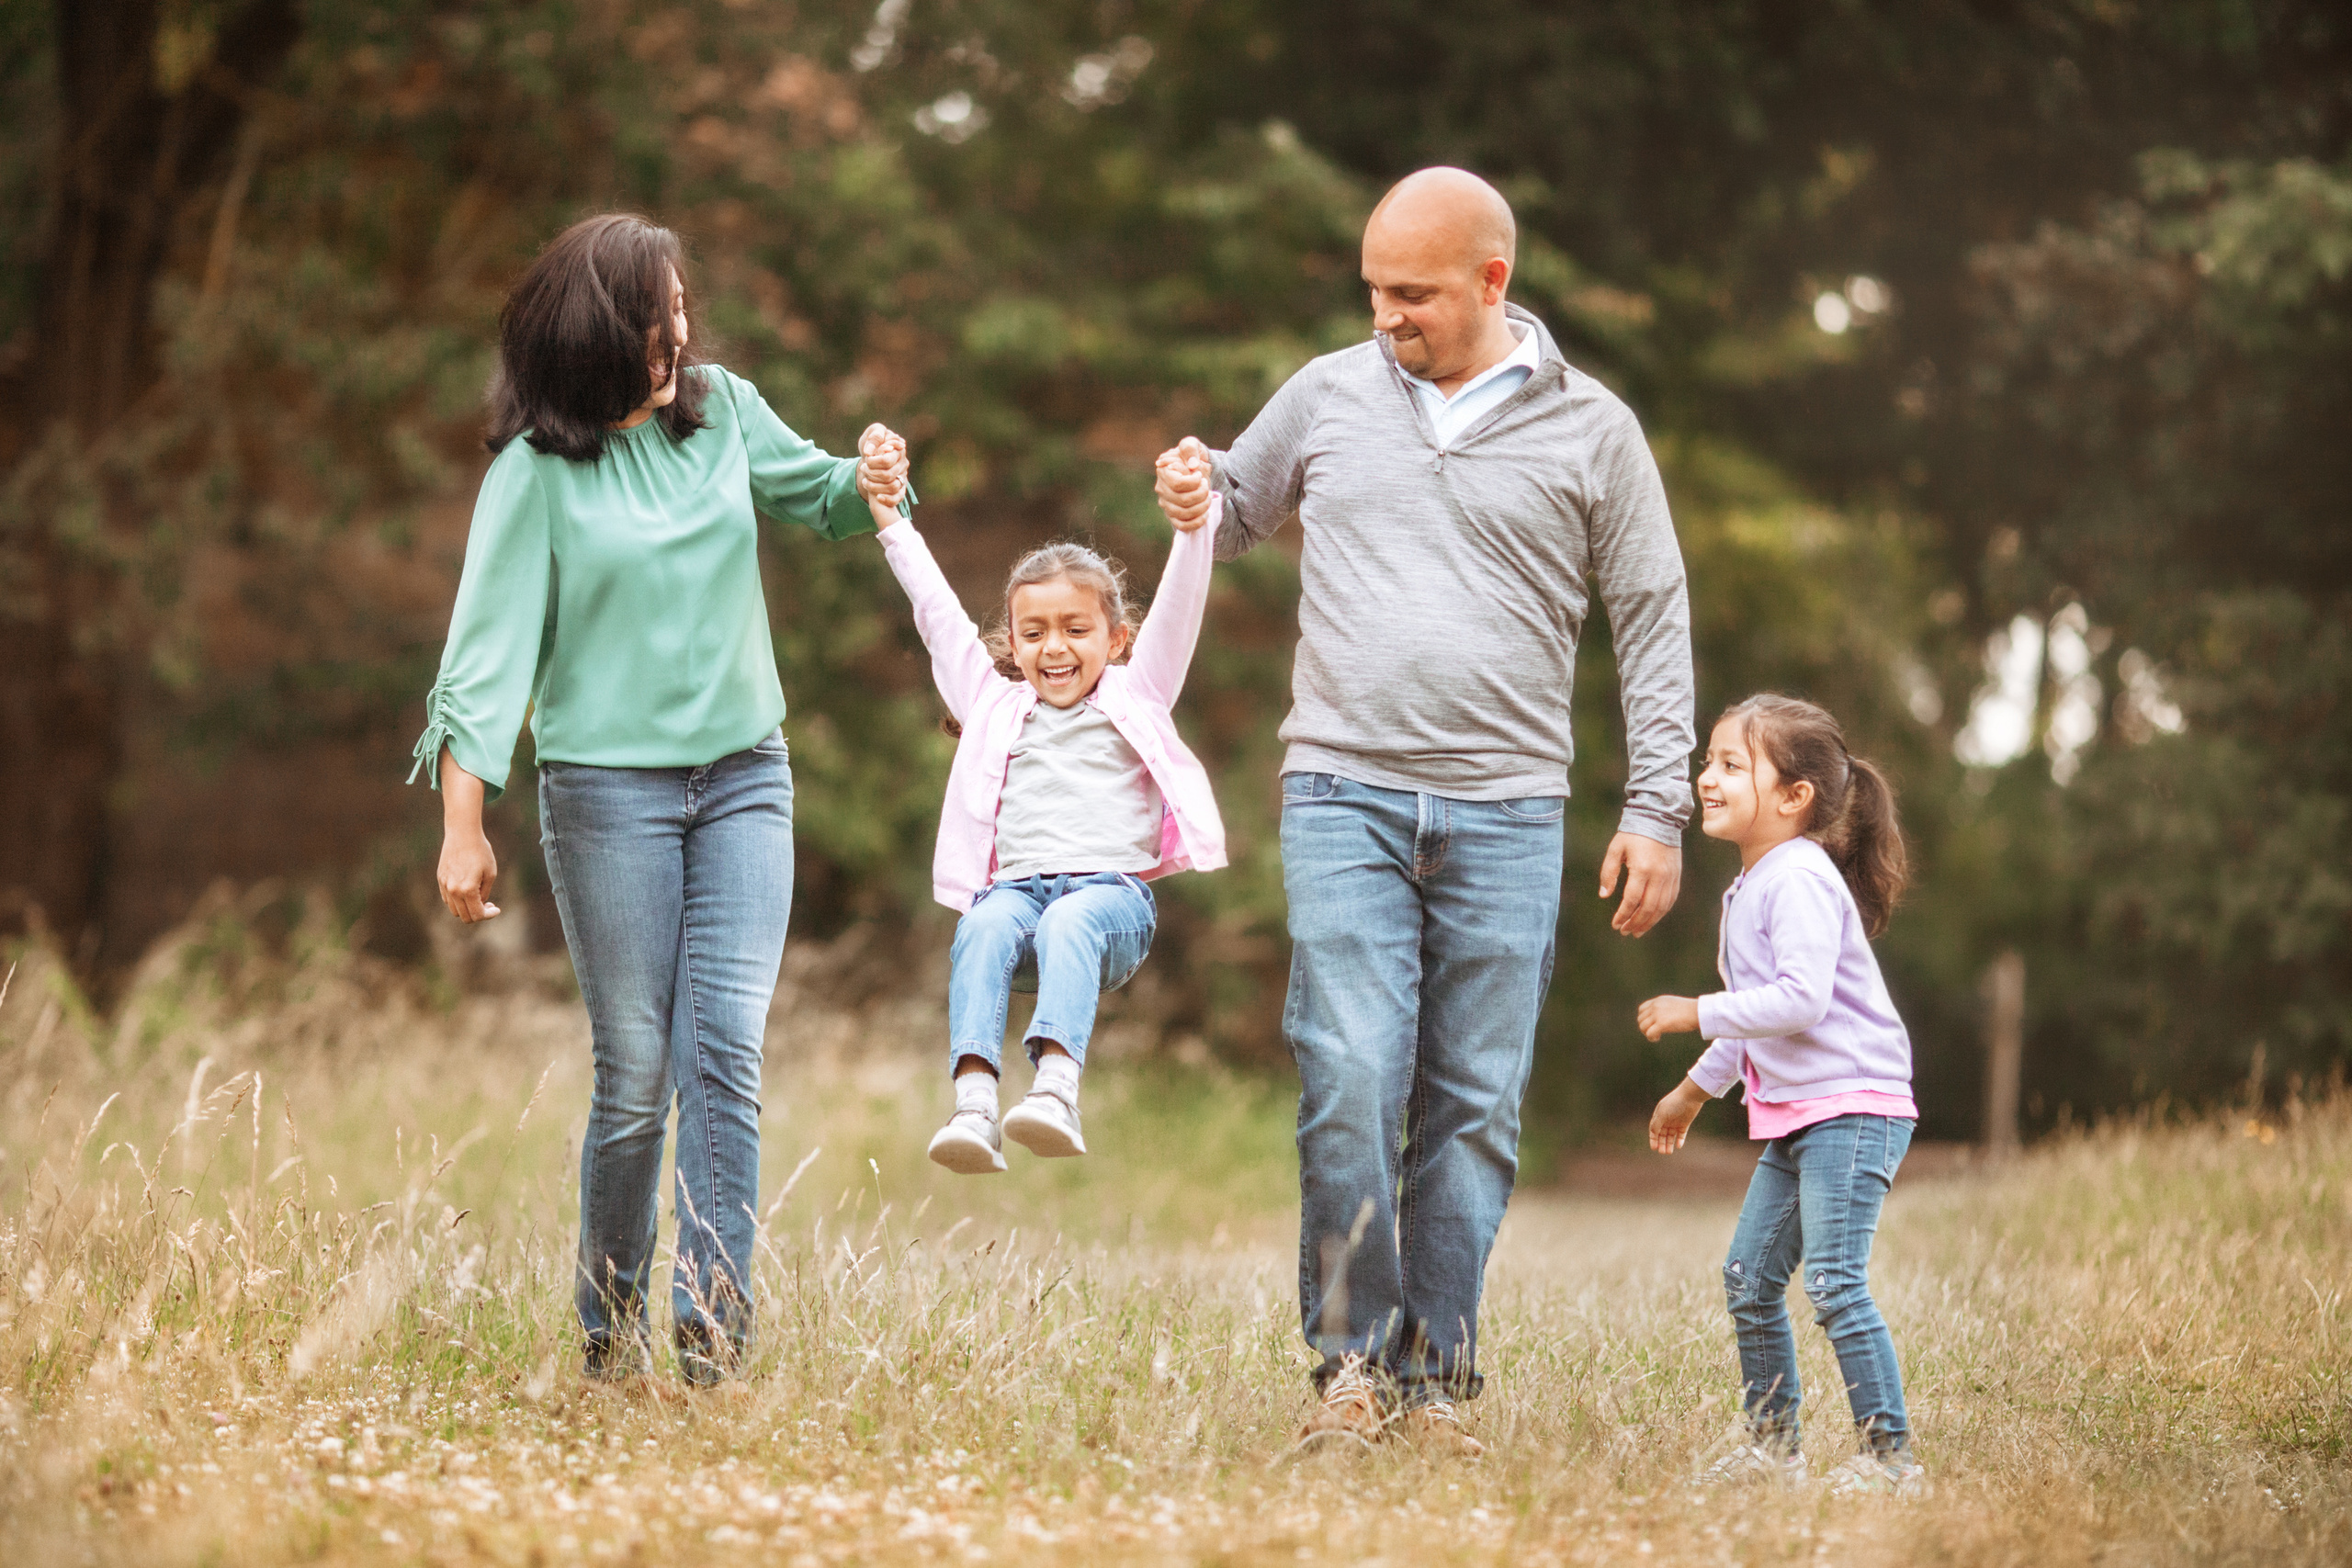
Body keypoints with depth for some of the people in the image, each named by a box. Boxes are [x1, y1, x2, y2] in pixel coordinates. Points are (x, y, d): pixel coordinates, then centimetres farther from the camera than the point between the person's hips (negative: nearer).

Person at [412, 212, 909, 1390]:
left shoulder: (722, 410, 6)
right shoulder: (538, 469, -6)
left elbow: (814, 497, 23)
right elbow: (489, 647, -7)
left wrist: (869, 484, -1)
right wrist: (462, 826, -12)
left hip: (744, 776, 3)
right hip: (609, 789, -3)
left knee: (725, 1051, -10)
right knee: (634, 1073, -2)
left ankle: (713, 1334, -13)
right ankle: (609, 1335, 14)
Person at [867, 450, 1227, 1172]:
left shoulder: (1134, 699, 22)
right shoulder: (996, 706, 28)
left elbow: (1177, 612, 10)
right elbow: (938, 614, 26)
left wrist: (1194, 527, -6)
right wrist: (890, 522, 23)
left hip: (1113, 888, -2)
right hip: (1015, 885, 2)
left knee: (1069, 923, -36)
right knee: (986, 926, -33)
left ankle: (1057, 1087, -57)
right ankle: (973, 1101, -51)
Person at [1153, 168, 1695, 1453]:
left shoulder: (1589, 431, 6)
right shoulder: (1326, 397, 10)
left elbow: (1653, 625, 9)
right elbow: (1237, 513, 26)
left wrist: (1657, 811, 3)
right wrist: (1192, 500, 1)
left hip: (1505, 815, 0)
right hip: (1343, 795, 0)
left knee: (1475, 1107, 1)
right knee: (1351, 1082, -12)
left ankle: (1435, 1379, 8)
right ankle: (1352, 1361, -2)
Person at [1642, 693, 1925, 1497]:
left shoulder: (1800, 880, -15)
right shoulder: (1752, 887, 16)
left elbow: (1799, 1001, -26)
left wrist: (1697, 1013, -19)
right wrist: (1697, 1088, 36)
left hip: (1852, 1107, -10)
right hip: (1795, 1116, 10)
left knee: (1834, 1282, -16)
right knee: (1749, 1277, 12)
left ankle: (1891, 1454, -14)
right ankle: (1772, 1442, 22)